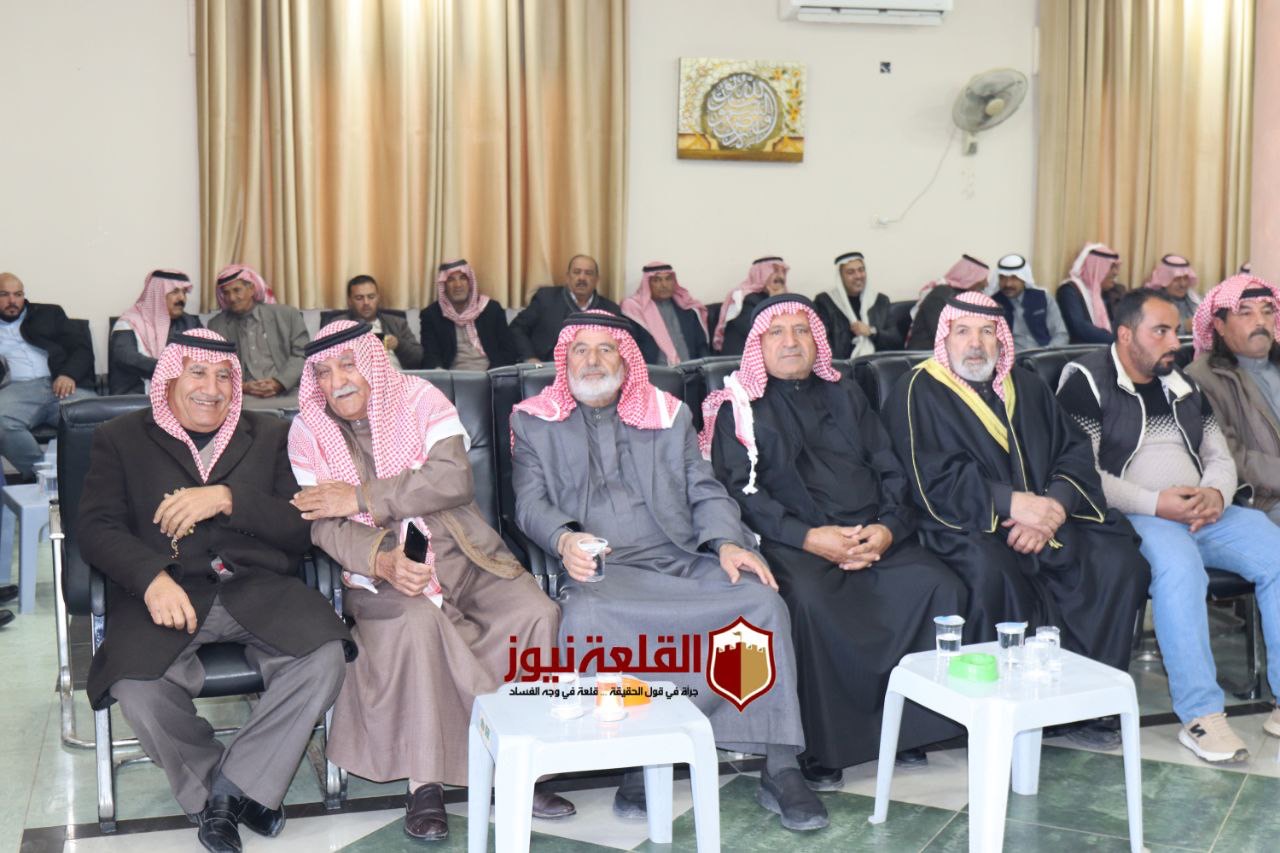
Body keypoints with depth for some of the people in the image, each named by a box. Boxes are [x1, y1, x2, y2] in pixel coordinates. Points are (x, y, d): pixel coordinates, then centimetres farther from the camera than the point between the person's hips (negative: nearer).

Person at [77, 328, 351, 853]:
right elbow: (97, 528, 0)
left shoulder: (270, 437, 16)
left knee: (324, 661, -27)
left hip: (256, 587, 1)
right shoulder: (120, 439, 14)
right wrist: (152, 577, -20)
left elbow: (301, 529, 5)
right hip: (165, 592, -1)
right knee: (137, 689, -31)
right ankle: (213, 797, -2)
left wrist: (227, 498, -12)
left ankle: (233, 785, -7)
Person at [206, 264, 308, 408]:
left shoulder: (287, 315, 12)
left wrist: (280, 382, -10)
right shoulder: (216, 325, 16)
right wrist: (241, 387, -9)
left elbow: (302, 354, 6)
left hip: (287, 395, 0)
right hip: (242, 398, 1)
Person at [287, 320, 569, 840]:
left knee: (536, 612, -24)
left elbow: (454, 477, -15)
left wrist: (360, 497, -17)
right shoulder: (308, 432, 3)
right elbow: (324, 524, -6)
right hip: (380, 568, -1)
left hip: (460, 554, 1)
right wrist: (382, 562, -26)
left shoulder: (419, 399, 0)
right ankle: (424, 784, -23)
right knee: (417, 621, -35)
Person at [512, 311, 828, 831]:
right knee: (583, 616, -37)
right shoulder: (535, 422, 16)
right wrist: (564, 539, -18)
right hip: (604, 570, -2)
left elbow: (705, 490, 13)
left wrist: (727, 542, -8)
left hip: (687, 560, 2)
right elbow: (531, 502, 5)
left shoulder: (670, 415, 21)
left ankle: (779, 769, -18)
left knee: (763, 601, -26)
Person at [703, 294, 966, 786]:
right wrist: (807, 537, -16)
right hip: (791, 542, -4)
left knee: (941, 587, -21)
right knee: (809, 601, -36)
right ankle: (819, 746, -21)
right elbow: (739, 491, -3)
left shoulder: (845, 396, 24)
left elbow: (891, 472, 17)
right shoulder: (739, 408, 11)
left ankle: (912, 723, -8)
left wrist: (888, 528, -5)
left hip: (874, 538, 4)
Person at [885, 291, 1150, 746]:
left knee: (1120, 562, -17)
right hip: (965, 527, -5)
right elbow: (936, 481, -10)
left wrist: (1052, 507, -10)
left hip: (1046, 519, 5)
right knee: (993, 573, -36)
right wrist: (1012, 503, -19)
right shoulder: (918, 393, 2)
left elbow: (1075, 452, 10)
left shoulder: (1027, 387, 21)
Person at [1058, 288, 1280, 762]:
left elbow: (1220, 458, 21)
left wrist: (1216, 494, -4)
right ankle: (1201, 715, -32)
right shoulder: (1087, 382, -2)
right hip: (1130, 517, -7)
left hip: (1202, 511, 7)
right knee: (1178, 561, -37)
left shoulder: (1183, 386, 20)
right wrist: (1156, 504, -18)